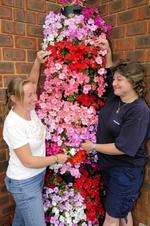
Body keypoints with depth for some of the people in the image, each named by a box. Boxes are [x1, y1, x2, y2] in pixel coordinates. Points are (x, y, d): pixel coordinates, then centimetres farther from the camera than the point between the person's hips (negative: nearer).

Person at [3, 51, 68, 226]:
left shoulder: (29, 109, -7)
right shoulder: (13, 124, -28)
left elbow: (31, 82, 9)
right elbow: (28, 161, -25)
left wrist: (38, 62, -2)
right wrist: (57, 158, -15)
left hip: (37, 175, 7)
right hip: (23, 183, -7)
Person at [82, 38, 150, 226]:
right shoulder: (115, 98, -1)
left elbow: (122, 148, -25)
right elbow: (110, 72, 18)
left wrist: (94, 146, -15)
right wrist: (108, 53, 8)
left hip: (126, 171, -7)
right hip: (108, 165, 7)